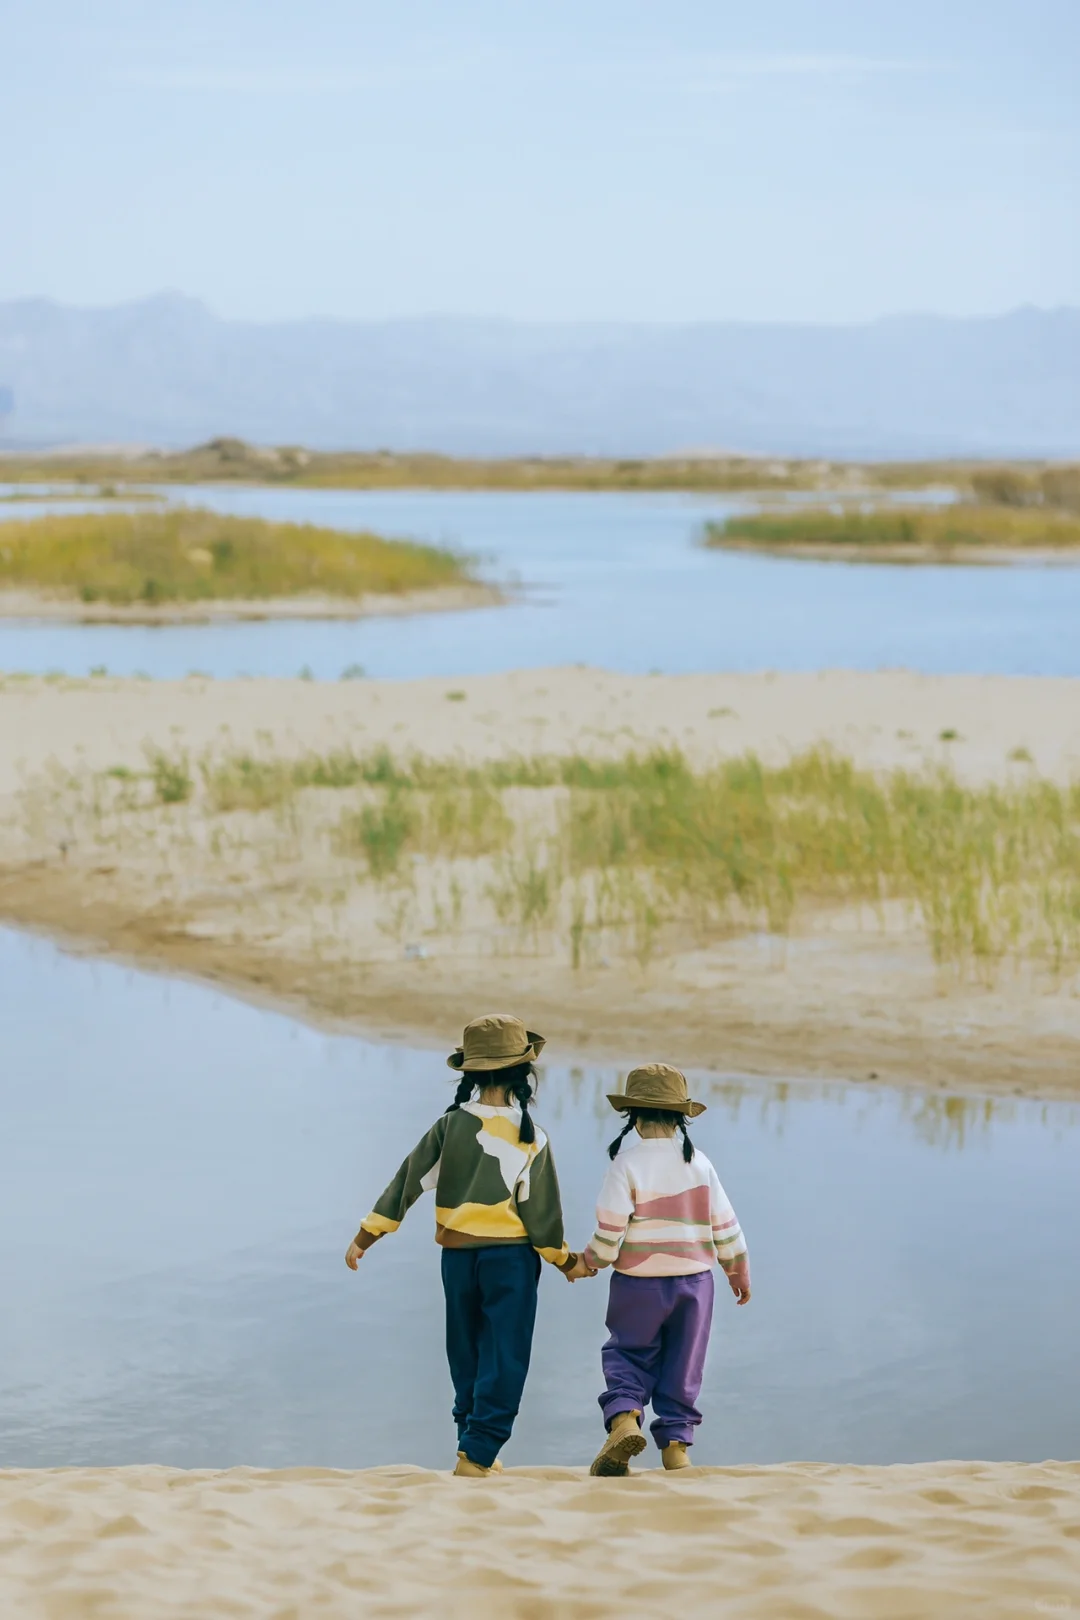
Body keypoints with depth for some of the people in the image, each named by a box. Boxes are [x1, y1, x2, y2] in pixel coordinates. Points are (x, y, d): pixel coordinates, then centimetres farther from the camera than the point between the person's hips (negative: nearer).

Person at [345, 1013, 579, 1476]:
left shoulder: (450, 1126, -2)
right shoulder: (530, 1138, -10)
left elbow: (406, 1182, -1)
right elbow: (540, 1213, -7)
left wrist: (365, 1237, 4)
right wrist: (564, 1260, 8)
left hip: (456, 1255, 4)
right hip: (510, 1254, -4)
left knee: (465, 1357, 15)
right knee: (503, 1360, 1)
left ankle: (475, 1449, 22)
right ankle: (477, 1454, -7)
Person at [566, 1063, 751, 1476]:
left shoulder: (627, 1165, -10)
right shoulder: (699, 1164, 2)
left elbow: (609, 1233, -13)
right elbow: (725, 1226, 6)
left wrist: (586, 1264, 5)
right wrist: (739, 1272, 20)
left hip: (638, 1283, -3)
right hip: (694, 1282, 3)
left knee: (627, 1354, 10)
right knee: (682, 1369, 12)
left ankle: (624, 1418, -14)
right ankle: (675, 1444, 11)